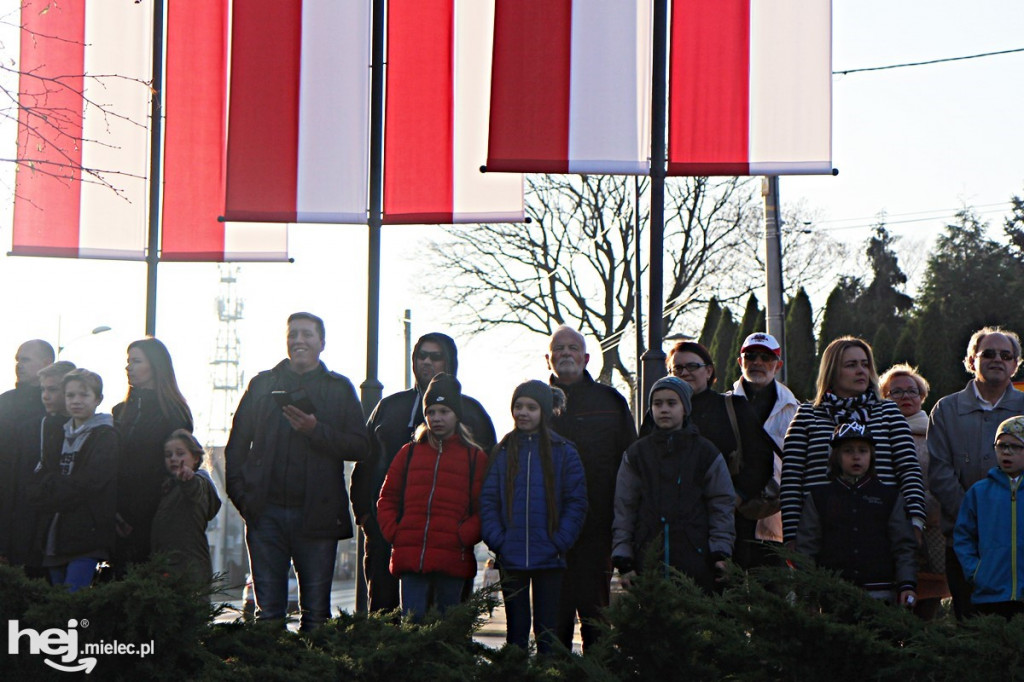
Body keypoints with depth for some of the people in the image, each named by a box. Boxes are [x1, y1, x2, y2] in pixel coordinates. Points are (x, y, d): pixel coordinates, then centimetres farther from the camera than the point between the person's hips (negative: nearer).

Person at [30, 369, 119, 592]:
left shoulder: (107, 438, -2)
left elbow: (88, 484, -13)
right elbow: (38, 483, 10)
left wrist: (50, 494, -5)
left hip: (86, 537, -7)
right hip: (55, 538, 7)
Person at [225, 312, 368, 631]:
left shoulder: (340, 389, 10)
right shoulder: (262, 384, 14)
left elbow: (359, 446, 0)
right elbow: (236, 446, 13)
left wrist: (316, 431, -14)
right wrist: (240, 494, 0)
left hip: (317, 515, -1)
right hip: (266, 511, 1)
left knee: (316, 611, 2)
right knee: (268, 608, 1)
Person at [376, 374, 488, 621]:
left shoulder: (475, 457, 8)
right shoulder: (409, 453, 16)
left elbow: (484, 508, 2)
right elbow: (387, 498, 17)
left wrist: (463, 537, -11)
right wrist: (392, 532, 2)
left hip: (452, 562, -2)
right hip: (410, 559, 2)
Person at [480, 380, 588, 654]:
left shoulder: (564, 452, 1)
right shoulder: (502, 452, 7)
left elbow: (576, 503, -1)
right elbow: (488, 500, 4)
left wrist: (559, 544, -11)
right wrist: (497, 540, -9)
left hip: (549, 559, -2)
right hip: (511, 558, 2)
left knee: (547, 630, 3)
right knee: (516, 629, 8)